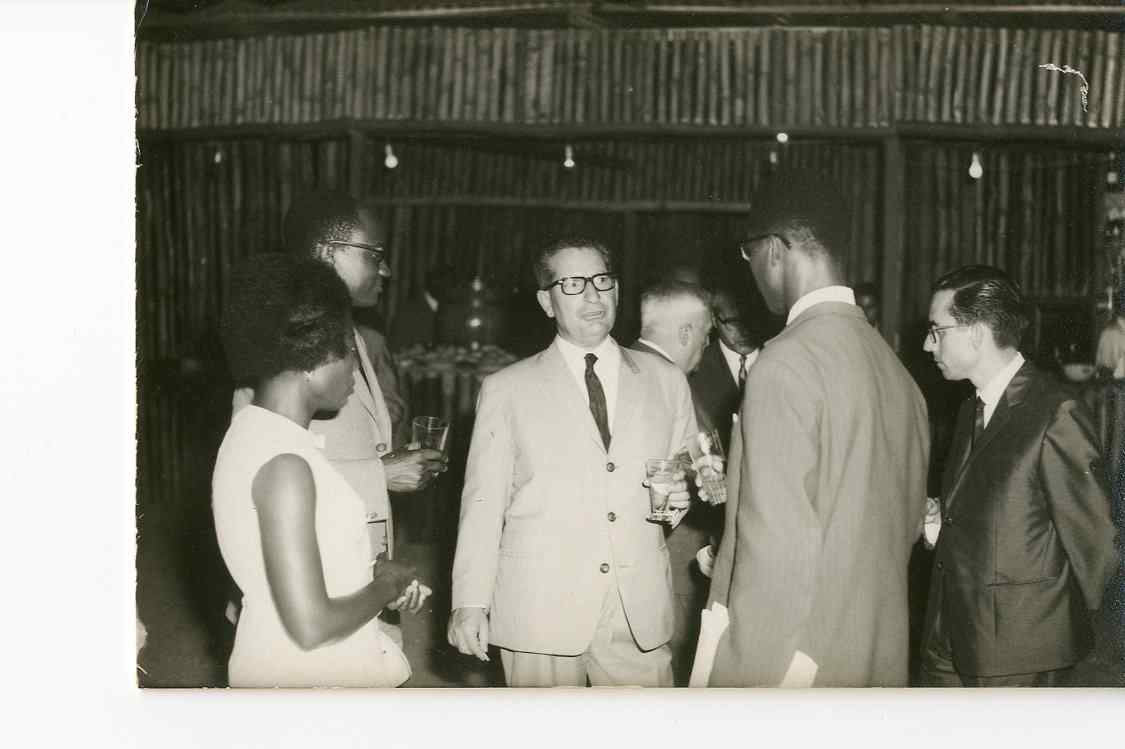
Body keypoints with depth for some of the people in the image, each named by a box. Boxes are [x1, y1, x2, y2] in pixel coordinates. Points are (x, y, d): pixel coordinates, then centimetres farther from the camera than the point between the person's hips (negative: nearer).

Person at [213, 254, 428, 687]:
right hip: (303, 676, -9)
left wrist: (370, 575, 7)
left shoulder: (254, 434, 5)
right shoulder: (283, 464, -23)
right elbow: (311, 626, -26)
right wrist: (384, 587, -10)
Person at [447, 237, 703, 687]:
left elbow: (687, 472, 18)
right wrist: (469, 602, -5)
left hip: (640, 614, 2)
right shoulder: (506, 390, 4)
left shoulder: (665, 381, 12)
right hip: (541, 612, -2)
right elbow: (483, 502, 2)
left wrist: (679, 497, -4)